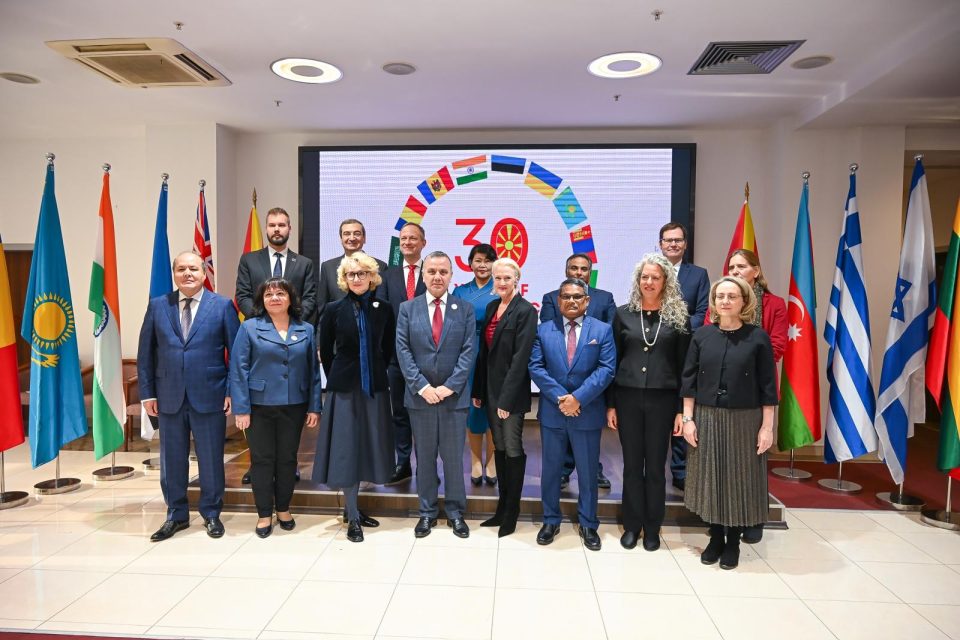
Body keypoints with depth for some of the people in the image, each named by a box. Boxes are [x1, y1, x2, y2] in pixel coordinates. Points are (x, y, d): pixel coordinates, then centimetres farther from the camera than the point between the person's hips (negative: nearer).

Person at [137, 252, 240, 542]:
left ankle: (211, 514, 26)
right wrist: (147, 392, 2)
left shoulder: (222, 306, -1)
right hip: (169, 397, 2)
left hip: (209, 397, -2)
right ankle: (176, 515, 30)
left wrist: (232, 391, -7)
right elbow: (145, 353, 7)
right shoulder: (158, 306, 5)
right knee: (172, 460, 12)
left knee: (211, 459, 8)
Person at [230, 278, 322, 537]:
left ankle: (283, 509, 29)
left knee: (288, 458, 12)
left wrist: (314, 407, 1)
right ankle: (264, 514, 22)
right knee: (262, 459, 7)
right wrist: (241, 408, -11)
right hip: (259, 406, -2)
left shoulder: (306, 330, 5)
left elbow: (313, 370, 5)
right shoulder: (249, 328, -2)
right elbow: (238, 369, -6)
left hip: (294, 406, 2)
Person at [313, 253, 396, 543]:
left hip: (375, 386, 2)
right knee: (346, 446, 0)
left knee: (369, 444, 9)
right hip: (344, 387, -2)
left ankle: (354, 508, 25)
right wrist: (337, 379, 7)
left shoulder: (384, 310, 1)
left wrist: (376, 374, 8)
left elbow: (388, 349, 10)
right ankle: (353, 516, 11)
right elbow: (326, 351, 5)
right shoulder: (334, 310, -3)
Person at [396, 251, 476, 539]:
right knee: (424, 457, 11)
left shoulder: (465, 309, 3)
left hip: (454, 396, 0)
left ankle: (456, 512, 23)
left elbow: (468, 352, -3)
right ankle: (427, 512, 24)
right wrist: (422, 386, -12)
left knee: (454, 457, 8)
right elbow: (403, 351, -2)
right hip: (419, 395, 1)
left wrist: (449, 386, -12)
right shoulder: (407, 309, 4)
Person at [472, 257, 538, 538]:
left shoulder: (525, 311, -12)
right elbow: (484, 351, 12)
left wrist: (507, 398, -19)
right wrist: (478, 390, 9)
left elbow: (520, 357, -17)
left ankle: (511, 513, 16)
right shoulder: (491, 307, 10)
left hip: (512, 392, -7)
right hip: (491, 389, 7)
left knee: (513, 449, 3)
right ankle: (503, 506, 25)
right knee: (499, 448, 14)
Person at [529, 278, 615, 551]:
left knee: (588, 472, 10)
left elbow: (606, 369, -8)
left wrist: (578, 398, -18)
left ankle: (588, 524, 26)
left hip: (588, 413, -1)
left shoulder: (602, 330, 0)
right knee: (551, 470, 11)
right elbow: (535, 367, -4)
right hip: (552, 412, 1)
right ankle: (550, 521, 27)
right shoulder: (544, 330, 4)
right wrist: (560, 397, -15)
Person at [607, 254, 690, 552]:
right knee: (632, 464, 10)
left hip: (661, 400, -1)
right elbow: (613, 361, 4)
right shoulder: (623, 314, 3)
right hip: (627, 397, 1)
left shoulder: (678, 316, 0)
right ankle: (632, 525, 24)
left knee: (655, 466, 9)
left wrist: (682, 409, -4)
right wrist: (610, 404, 1)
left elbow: (683, 366, 1)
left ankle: (652, 528, 24)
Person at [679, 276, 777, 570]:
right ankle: (715, 538, 26)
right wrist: (687, 419, -2)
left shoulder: (758, 337, -4)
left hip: (745, 420, -2)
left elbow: (768, 385, -3)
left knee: (739, 479, 7)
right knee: (710, 477, 9)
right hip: (706, 418, 2)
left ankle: (733, 542, 25)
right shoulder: (702, 335, 1)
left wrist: (767, 426, -6)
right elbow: (689, 380, 3)